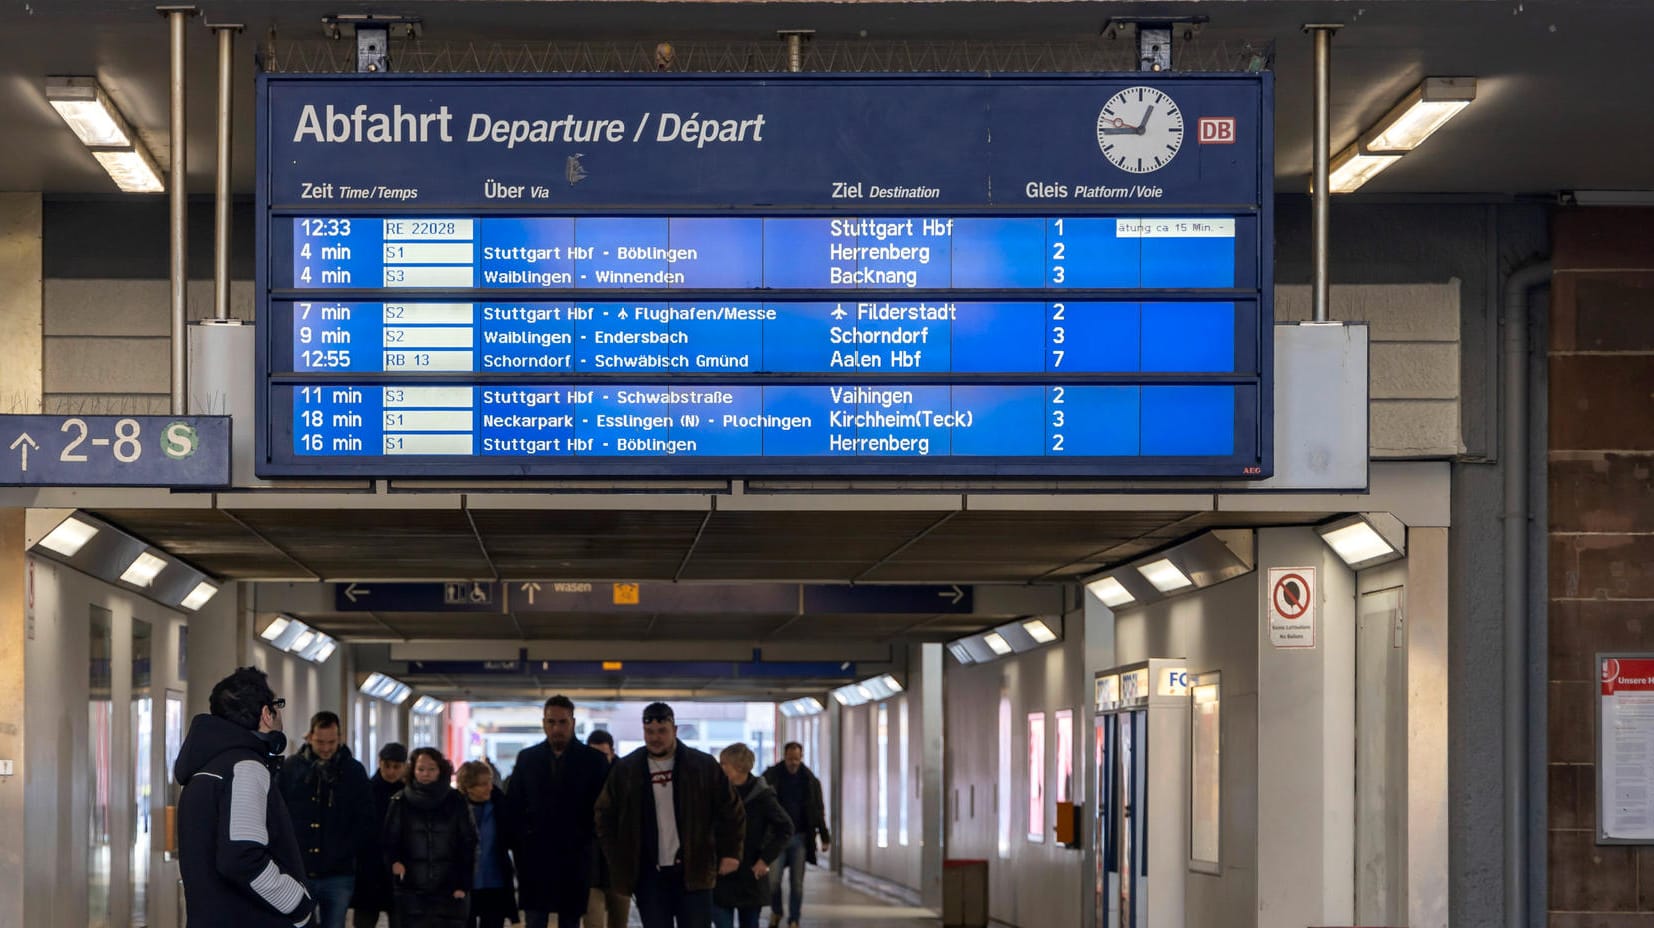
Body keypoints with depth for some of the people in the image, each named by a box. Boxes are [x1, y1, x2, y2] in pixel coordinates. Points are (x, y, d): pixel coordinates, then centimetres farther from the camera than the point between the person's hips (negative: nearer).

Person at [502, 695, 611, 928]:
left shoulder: (593, 760, 1)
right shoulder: (527, 758, 7)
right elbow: (513, 806, 9)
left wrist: (589, 842, -5)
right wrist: (519, 844, 1)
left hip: (575, 857, -1)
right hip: (536, 856, 1)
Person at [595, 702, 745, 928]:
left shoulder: (704, 766, -1)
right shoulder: (625, 770, 3)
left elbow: (731, 811, 4)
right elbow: (605, 816, 12)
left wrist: (730, 852, -3)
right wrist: (618, 859, 5)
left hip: (693, 872, -2)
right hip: (649, 875, 2)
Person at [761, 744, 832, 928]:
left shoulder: (810, 780, 2)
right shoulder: (771, 776, -3)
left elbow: (818, 811, 8)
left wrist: (825, 837, 5)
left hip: (800, 837, 1)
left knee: (797, 883, 2)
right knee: (774, 879, -6)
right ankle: (775, 912, 20)